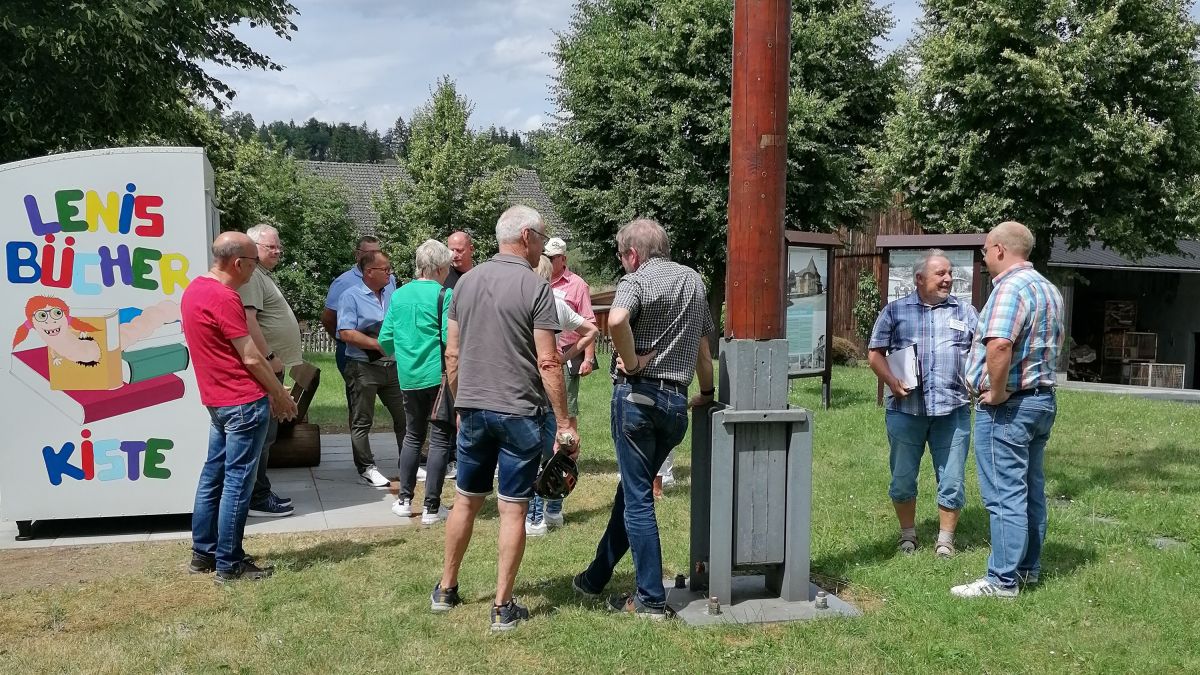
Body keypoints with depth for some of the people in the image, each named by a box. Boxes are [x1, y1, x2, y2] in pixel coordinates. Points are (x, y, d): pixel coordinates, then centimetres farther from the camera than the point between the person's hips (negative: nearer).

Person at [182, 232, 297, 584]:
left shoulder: (195, 289, 11)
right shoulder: (224, 298, -19)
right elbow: (251, 357, -17)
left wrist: (269, 391, 18)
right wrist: (281, 395, -4)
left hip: (217, 399, 10)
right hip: (244, 402, -10)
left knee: (213, 475, 15)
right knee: (237, 482, -3)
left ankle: (203, 553, 24)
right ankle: (229, 565, 4)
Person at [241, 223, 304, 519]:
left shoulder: (265, 275, 20)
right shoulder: (251, 276, -14)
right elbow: (248, 321, -25)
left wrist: (278, 359, 23)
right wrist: (269, 357, -21)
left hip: (273, 369, 11)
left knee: (267, 432, 15)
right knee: (263, 432, -6)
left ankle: (261, 492, 23)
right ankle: (257, 498, 0)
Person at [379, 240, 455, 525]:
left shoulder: (399, 295, 6)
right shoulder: (445, 295, -9)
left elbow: (385, 340, 8)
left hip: (409, 377, 5)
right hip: (439, 375, -5)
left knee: (413, 435, 19)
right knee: (440, 438, 2)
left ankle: (404, 500, 22)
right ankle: (431, 507, 4)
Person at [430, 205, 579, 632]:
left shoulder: (466, 283, 6)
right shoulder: (535, 288, -11)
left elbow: (451, 355, 10)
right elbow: (548, 363, -14)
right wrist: (565, 424, -10)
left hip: (473, 409, 5)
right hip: (519, 413, -5)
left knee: (466, 501, 18)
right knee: (512, 510, 3)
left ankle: (446, 590, 30)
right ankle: (503, 607, 10)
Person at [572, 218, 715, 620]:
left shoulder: (637, 280, -7)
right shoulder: (693, 281, 14)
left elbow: (616, 320, -30)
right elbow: (703, 344, 21)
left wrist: (632, 361, -16)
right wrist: (707, 393, 30)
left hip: (637, 394, -7)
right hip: (677, 401, 7)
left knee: (637, 498, 2)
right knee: (631, 488, 18)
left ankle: (651, 599, 6)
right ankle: (596, 578, 32)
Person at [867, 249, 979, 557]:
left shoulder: (966, 312, 9)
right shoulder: (895, 310, 5)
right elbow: (875, 353, 3)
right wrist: (891, 381, -12)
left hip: (952, 409, 1)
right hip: (905, 409, 0)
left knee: (952, 480, 4)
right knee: (903, 477, 8)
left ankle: (945, 540, 19)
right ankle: (908, 534, 25)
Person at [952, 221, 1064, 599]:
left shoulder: (1010, 287, -19)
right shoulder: (1048, 289, 14)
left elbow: (999, 345, -33)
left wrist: (998, 392, -22)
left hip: (1007, 404, -10)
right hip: (1043, 399, 10)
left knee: (1005, 494, -5)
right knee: (1031, 490, 16)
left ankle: (1003, 579, 0)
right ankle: (1028, 568, 26)